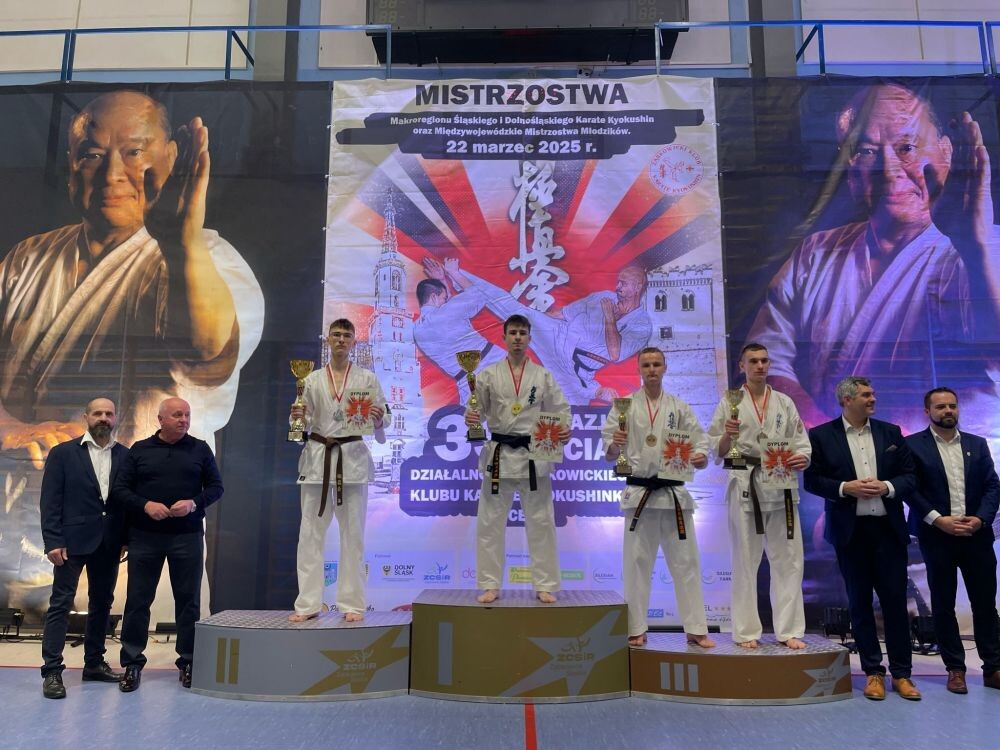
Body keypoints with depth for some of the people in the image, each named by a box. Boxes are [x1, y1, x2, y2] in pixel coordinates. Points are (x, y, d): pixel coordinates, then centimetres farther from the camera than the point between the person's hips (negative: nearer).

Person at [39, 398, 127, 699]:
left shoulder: (125, 456, 5)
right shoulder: (63, 453, -1)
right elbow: (50, 500, -4)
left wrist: (127, 538, -1)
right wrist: (53, 542, -11)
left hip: (109, 542, 3)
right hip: (73, 540, -3)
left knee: (102, 603, 11)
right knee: (61, 603, -1)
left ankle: (94, 663, 23)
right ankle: (52, 671, 5)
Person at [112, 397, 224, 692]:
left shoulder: (200, 449, 6)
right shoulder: (139, 450, 6)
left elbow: (216, 486, 6)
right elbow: (120, 489, 3)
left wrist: (194, 503, -12)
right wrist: (145, 505, -14)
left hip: (187, 536, 0)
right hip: (145, 536, 0)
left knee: (188, 600, 5)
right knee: (138, 599, 5)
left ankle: (188, 662, 17)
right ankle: (132, 663, 18)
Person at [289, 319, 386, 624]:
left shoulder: (367, 378, 6)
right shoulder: (312, 379, 9)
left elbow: (381, 419, 4)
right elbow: (305, 423, 9)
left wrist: (378, 420, -17)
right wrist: (297, 417, -11)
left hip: (353, 458, -1)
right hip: (317, 458, 1)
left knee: (352, 533, 3)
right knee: (310, 533, 2)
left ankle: (352, 604, 11)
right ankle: (308, 603, 12)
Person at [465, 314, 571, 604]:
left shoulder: (543, 376, 4)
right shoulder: (489, 374, 3)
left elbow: (560, 409, 4)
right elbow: (478, 408, 2)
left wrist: (565, 430, -16)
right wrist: (471, 418, -20)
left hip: (533, 455, 0)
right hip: (498, 454, 0)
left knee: (541, 522, 5)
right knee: (490, 522, 4)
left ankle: (545, 586, 17)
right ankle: (490, 586, 17)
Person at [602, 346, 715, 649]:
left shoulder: (679, 408, 7)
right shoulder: (625, 406, 2)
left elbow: (699, 443, 5)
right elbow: (609, 455, -1)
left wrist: (701, 458, -17)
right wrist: (614, 445, -23)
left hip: (674, 493, 2)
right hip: (639, 493, -1)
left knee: (686, 562, 6)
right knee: (637, 563, 4)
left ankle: (696, 629, 18)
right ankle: (637, 629, 16)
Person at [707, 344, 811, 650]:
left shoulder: (784, 403, 11)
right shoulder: (730, 402, 3)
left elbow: (801, 444, 9)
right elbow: (718, 451, 0)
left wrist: (802, 459, -13)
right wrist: (727, 435, -20)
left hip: (780, 486, 3)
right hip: (744, 486, -2)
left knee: (787, 560, 5)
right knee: (745, 562, 4)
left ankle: (789, 630, 17)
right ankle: (746, 631, 13)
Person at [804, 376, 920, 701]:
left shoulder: (891, 432, 8)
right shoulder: (821, 436, -1)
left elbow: (909, 475, 8)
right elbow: (812, 479, -2)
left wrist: (887, 487, -11)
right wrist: (845, 488, -16)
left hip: (888, 528, 2)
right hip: (850, 531, -2)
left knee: (895, 600, 4)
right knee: (860, 603, 7)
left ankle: (901, 673, 17)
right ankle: (873, 672, 18)